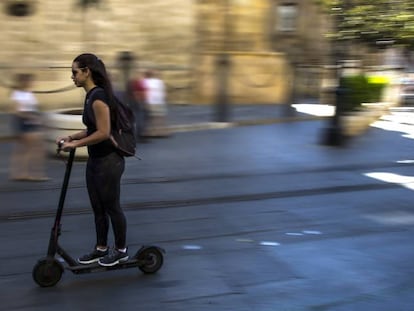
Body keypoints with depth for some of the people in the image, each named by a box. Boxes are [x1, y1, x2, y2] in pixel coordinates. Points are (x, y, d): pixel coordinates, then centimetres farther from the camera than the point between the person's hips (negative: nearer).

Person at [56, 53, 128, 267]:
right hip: (95, 160, 10)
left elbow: (103, 133, -24)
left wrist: (75, 144, -17)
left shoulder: (98, 96, -21)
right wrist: (72, 137, 9)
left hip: (109, 161, -10)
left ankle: (121, 251, 18)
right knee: (98, 208, 16)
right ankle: (101, 248, 28)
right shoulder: (91, 95, 9)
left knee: (111, 207, 3)